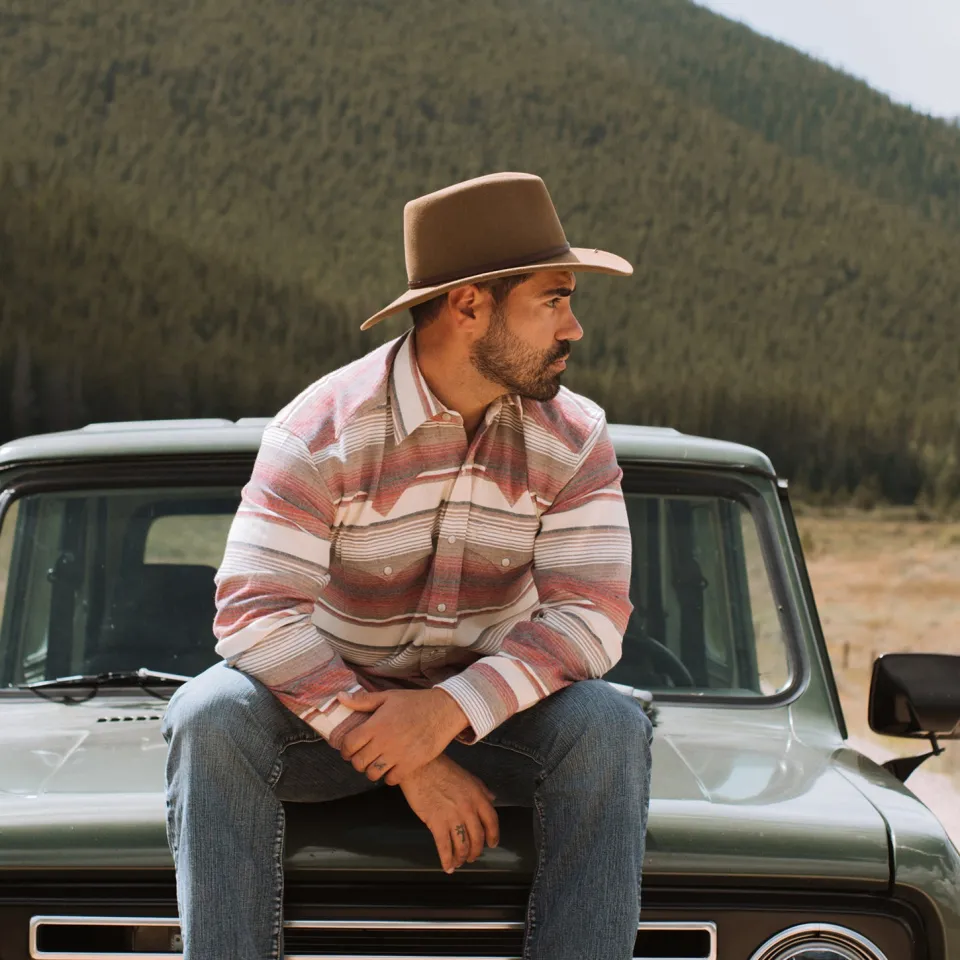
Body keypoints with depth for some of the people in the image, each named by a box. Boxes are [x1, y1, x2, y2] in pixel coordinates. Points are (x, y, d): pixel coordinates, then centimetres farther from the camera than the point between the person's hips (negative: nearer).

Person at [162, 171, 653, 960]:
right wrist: (406, 763, -32)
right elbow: (256, 611, -25)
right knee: (212, 714, -31)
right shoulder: (321, 430, -17)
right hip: (327, 709, -2)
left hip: (490, 712, 2)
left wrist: (449, 710, -32)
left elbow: (591, 614, -16)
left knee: (610, 726, -27)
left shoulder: (576, 438, -8)